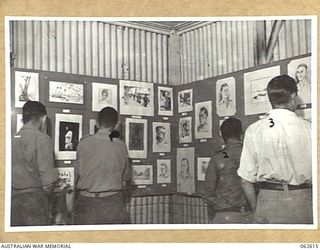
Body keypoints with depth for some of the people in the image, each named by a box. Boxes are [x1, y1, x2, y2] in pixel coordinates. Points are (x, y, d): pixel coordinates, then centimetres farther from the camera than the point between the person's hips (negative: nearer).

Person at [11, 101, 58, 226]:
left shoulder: (13, 138, 5)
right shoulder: (41, 139, -11)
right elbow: (47, 176, -15)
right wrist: (45, 198, 1)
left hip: (13, 198, 6)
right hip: (33, 197, -6)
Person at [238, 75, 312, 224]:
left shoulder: (253, 131, -2)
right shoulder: (307, 128, -6)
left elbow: (246, 180, -1)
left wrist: (256, 210, 12)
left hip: (267, 201, 2)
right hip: (300, 200, -1)